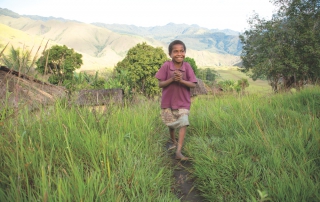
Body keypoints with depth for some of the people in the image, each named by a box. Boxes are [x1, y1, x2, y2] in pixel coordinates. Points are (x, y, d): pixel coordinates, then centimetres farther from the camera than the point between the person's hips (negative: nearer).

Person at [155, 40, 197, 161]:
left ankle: (178, 152, -10)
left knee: (183, 124, -13)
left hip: (183, 102, -1)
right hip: (168, 101, 1)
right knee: (171, 124, 18)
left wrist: (181, 80, -27)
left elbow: (193, 85, -11)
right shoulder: (166, 66, -11)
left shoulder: (187, 66, -9)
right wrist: (171, 79, -26)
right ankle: (173, 142, 45)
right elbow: (160, 84, -10)